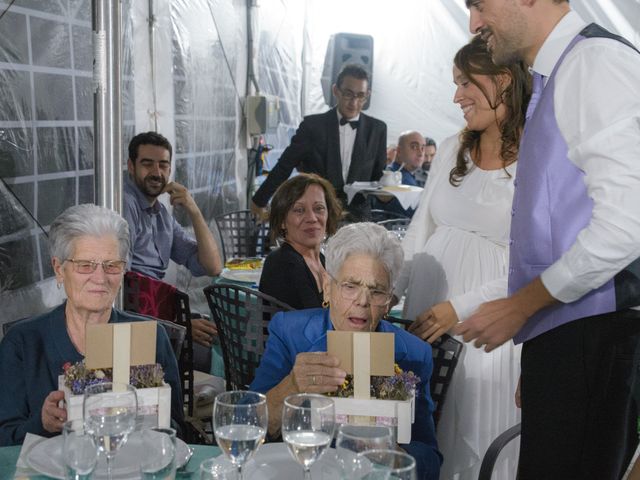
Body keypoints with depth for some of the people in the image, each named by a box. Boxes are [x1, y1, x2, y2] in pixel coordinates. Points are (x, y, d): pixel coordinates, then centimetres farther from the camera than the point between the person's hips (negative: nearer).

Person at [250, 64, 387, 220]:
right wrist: (259, 200, 12)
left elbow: (379, 177, 14)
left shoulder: (377, 129, 5)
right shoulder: (312, 125, 0)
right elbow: (284, 166, 7)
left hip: (357, 218, 2)